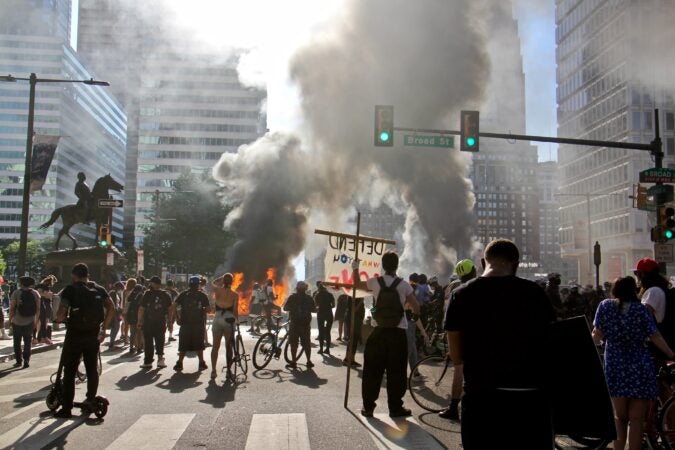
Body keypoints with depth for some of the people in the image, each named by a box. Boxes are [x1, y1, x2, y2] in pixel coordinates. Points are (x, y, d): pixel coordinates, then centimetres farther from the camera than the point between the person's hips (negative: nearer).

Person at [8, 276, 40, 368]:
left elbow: (12, 308, -10)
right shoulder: (35, 293, 1)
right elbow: (38, 309, 1)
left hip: (17, 322, -2)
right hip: (30, 322, 2)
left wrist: (10, 319, 0)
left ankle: (19, 361, 16)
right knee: (27, 342, 10)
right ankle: (26, 361, 4)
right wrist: (36, 321, 8)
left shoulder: (16, 293, -8)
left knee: (17, 343, 13)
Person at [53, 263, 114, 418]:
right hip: (94, 334, 4)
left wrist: (60, 318, 7)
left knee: (69, 371, 3)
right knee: (92, 369, 16)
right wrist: (103, 329, 4)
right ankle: (91, 401, 24)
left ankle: (66, 408, 4)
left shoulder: (70, 289, -5)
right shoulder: (99, 289, 7)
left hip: (75, 334, -4)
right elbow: (111, 308, -2)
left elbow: (61, 312, -16)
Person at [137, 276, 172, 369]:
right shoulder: (166, 295, 3)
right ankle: (160, 357, -4)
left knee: (148, 342, 6)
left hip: (148, 322, -2)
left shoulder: (147, 294, -6)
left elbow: (141, 309, -5)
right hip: (161, 323, 2)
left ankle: (148, 361, 10)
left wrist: (139, 321, 1)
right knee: (160, 341, 13)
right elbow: (170, 309, 4)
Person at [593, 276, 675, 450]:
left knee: (620, 417, 16)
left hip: (614, 367, 1)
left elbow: (597, 334, -2)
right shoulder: (641, 309, -3)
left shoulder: (605, 306, 0)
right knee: (636, 420, 5)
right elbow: (655, 337, -4)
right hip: (640, 369, -1)